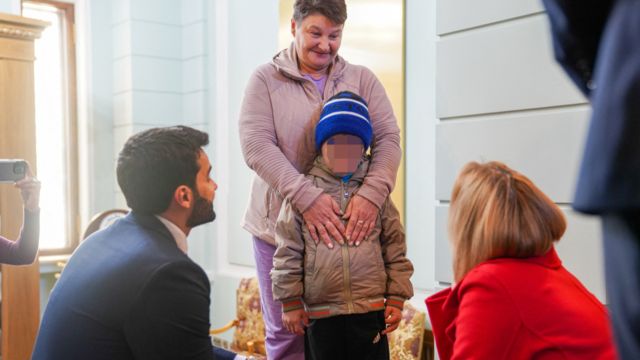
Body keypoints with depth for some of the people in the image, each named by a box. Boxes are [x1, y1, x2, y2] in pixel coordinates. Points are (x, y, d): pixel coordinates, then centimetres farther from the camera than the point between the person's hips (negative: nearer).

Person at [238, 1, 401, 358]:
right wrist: (307, 197, -24)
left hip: (348, 224, 2)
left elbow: (389, 139, -1)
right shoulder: (265, 80, 0)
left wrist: (372, 194, -20)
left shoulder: (362, 80, 6)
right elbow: (257, 146, -11)